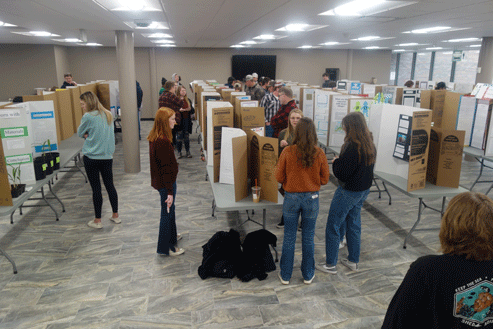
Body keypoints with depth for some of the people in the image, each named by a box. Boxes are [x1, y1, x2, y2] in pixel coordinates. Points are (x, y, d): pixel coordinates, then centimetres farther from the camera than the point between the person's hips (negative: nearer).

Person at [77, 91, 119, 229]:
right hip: (107, 156, 6)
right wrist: (89, 134, 5)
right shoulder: (108, 115, 6)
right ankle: (115, 216, 23)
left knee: (96, 188, 2)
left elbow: (80, 133, -1)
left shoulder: (88, 117, -14)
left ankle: (97, 220, 13)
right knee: (110, 185, 15)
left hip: (92, 157, -6)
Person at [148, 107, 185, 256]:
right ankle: (165, 247, 20)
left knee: (169, 210, 25)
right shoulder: (163, 141, -27)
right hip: (165, 183, -9)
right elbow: (166, 168, -26)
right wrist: (170, 192, -22)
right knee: (167, 212, 5)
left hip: (159, 180, 9)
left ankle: (171, 236, 45)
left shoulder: (154, 137, 3)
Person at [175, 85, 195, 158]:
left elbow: (193, 110, 12)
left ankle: (188, 152, 19)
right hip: (179, 121, -3)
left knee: (187, 137, 9)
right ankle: (179, 152, 12)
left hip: (187, 121, 4)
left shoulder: (188, 100, 10)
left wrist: (190, 109, -9)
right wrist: (179, 110, -24)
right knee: (179, 137, 0)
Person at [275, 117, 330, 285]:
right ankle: (308, 275, 30)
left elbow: (279, 177, -7)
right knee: (308, 238, 16)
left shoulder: (287, 152, -13)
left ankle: (285, 275, 26)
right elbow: (324, 179, -3)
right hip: (312, 198, 1)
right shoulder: (319, 154, -11)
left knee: (289, 238, 14)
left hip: (291, 197, -1)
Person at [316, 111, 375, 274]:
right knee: (354, 225, 21)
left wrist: (335, 162, -6)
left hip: (348, 192, -9)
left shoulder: (352, 148, -26)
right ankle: (353, 261, 33)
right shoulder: (370, 146, 2)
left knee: (333, 226, 5)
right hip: (363, 190, 9)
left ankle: (330, 264, 15)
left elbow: (341, 174, -24)